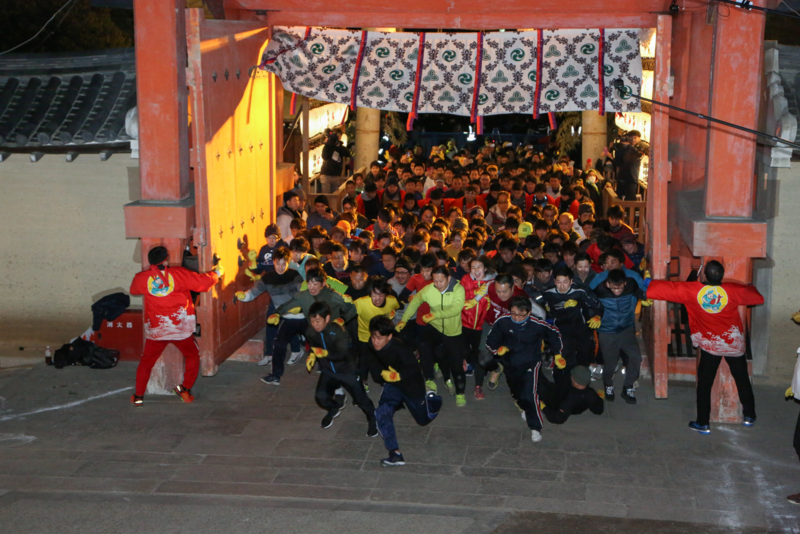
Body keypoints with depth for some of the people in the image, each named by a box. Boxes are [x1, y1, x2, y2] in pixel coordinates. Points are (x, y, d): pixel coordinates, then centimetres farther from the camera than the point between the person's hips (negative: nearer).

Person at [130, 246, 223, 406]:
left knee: (146, 362, 17)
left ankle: (138, 396, 18)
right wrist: (217, 272, 14)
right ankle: (185, 388, 14)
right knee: (193, 357, 21)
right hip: (181, 328, -2)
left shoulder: (142, 279, -4)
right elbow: (203, 282, -5)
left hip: (155, 330, 2)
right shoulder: (179, 274, -10)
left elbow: (133, 290, 19)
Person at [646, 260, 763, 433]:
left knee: (704, 384, 9)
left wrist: (647, 284, 4)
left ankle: (703, 423, 12)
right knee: (742, 379, 18)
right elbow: (758, 298, -3)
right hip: (734, 343, 1)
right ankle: (749, 416, 28)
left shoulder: (691, 290, -20)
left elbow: (667, 288, -13)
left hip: (709, 345, -1)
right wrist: (750, 288, 19)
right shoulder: (733, 290, -17)